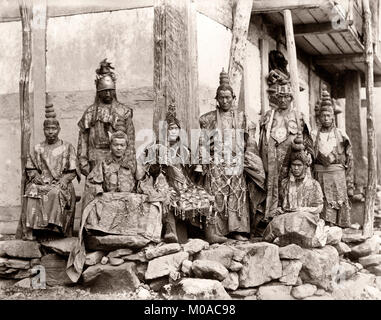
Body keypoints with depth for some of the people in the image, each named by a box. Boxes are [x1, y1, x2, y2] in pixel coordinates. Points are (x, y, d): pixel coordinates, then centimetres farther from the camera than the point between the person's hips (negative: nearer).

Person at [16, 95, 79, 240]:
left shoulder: (67, 147, 12)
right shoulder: (38, 149, 18)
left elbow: (72, 171, 6)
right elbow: (30, 169, 15)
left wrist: (62, 181, -12)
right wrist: (36, 177, -6)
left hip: (60, 184, -1)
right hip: (40, 183, 2)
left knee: (56, 193, -35)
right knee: (32, 193, -30)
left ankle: (53, 227, -38)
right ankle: (32, 230, -34)